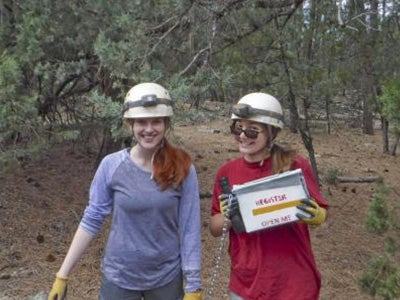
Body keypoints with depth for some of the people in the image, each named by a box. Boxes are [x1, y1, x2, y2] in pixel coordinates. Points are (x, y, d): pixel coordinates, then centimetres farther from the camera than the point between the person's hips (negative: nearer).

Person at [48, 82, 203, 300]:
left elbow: (190, 229, -9)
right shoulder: (111, 165, -11)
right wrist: (63, 275, -4)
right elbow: (91, 220, -5)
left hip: (167, 278, 0)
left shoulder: (183, 169, -12)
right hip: (118, 277, 0)